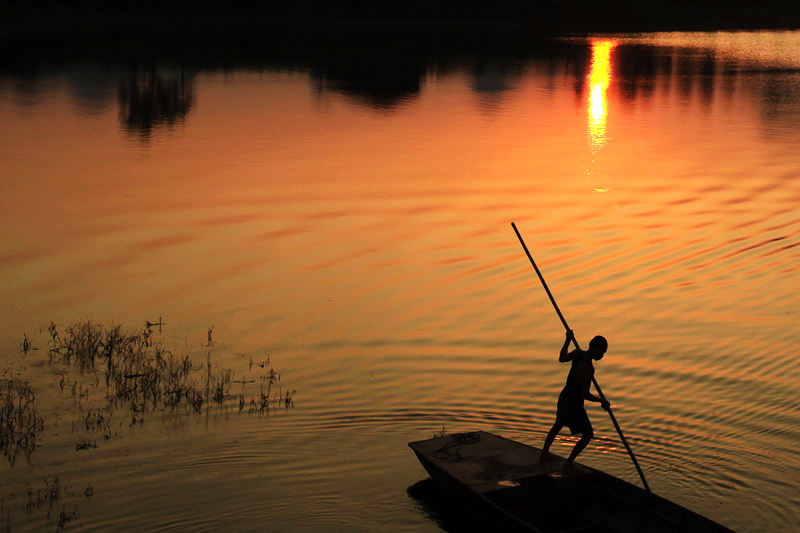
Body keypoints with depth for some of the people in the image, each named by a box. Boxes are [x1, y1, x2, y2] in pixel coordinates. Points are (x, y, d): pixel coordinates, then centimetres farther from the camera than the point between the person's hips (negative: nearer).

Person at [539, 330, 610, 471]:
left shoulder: (578, 353, -7)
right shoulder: (588, 368, -30)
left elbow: (562, 358, 15)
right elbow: (585, 394, -29)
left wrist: (568, 340, 27)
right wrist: (602, 401, -15)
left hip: (563, 398, 9)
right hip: (574, 405, -8)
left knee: (558, 425, 32)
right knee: (588, 434, 9)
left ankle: (544, 454, 45)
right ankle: (568, 463, 12)